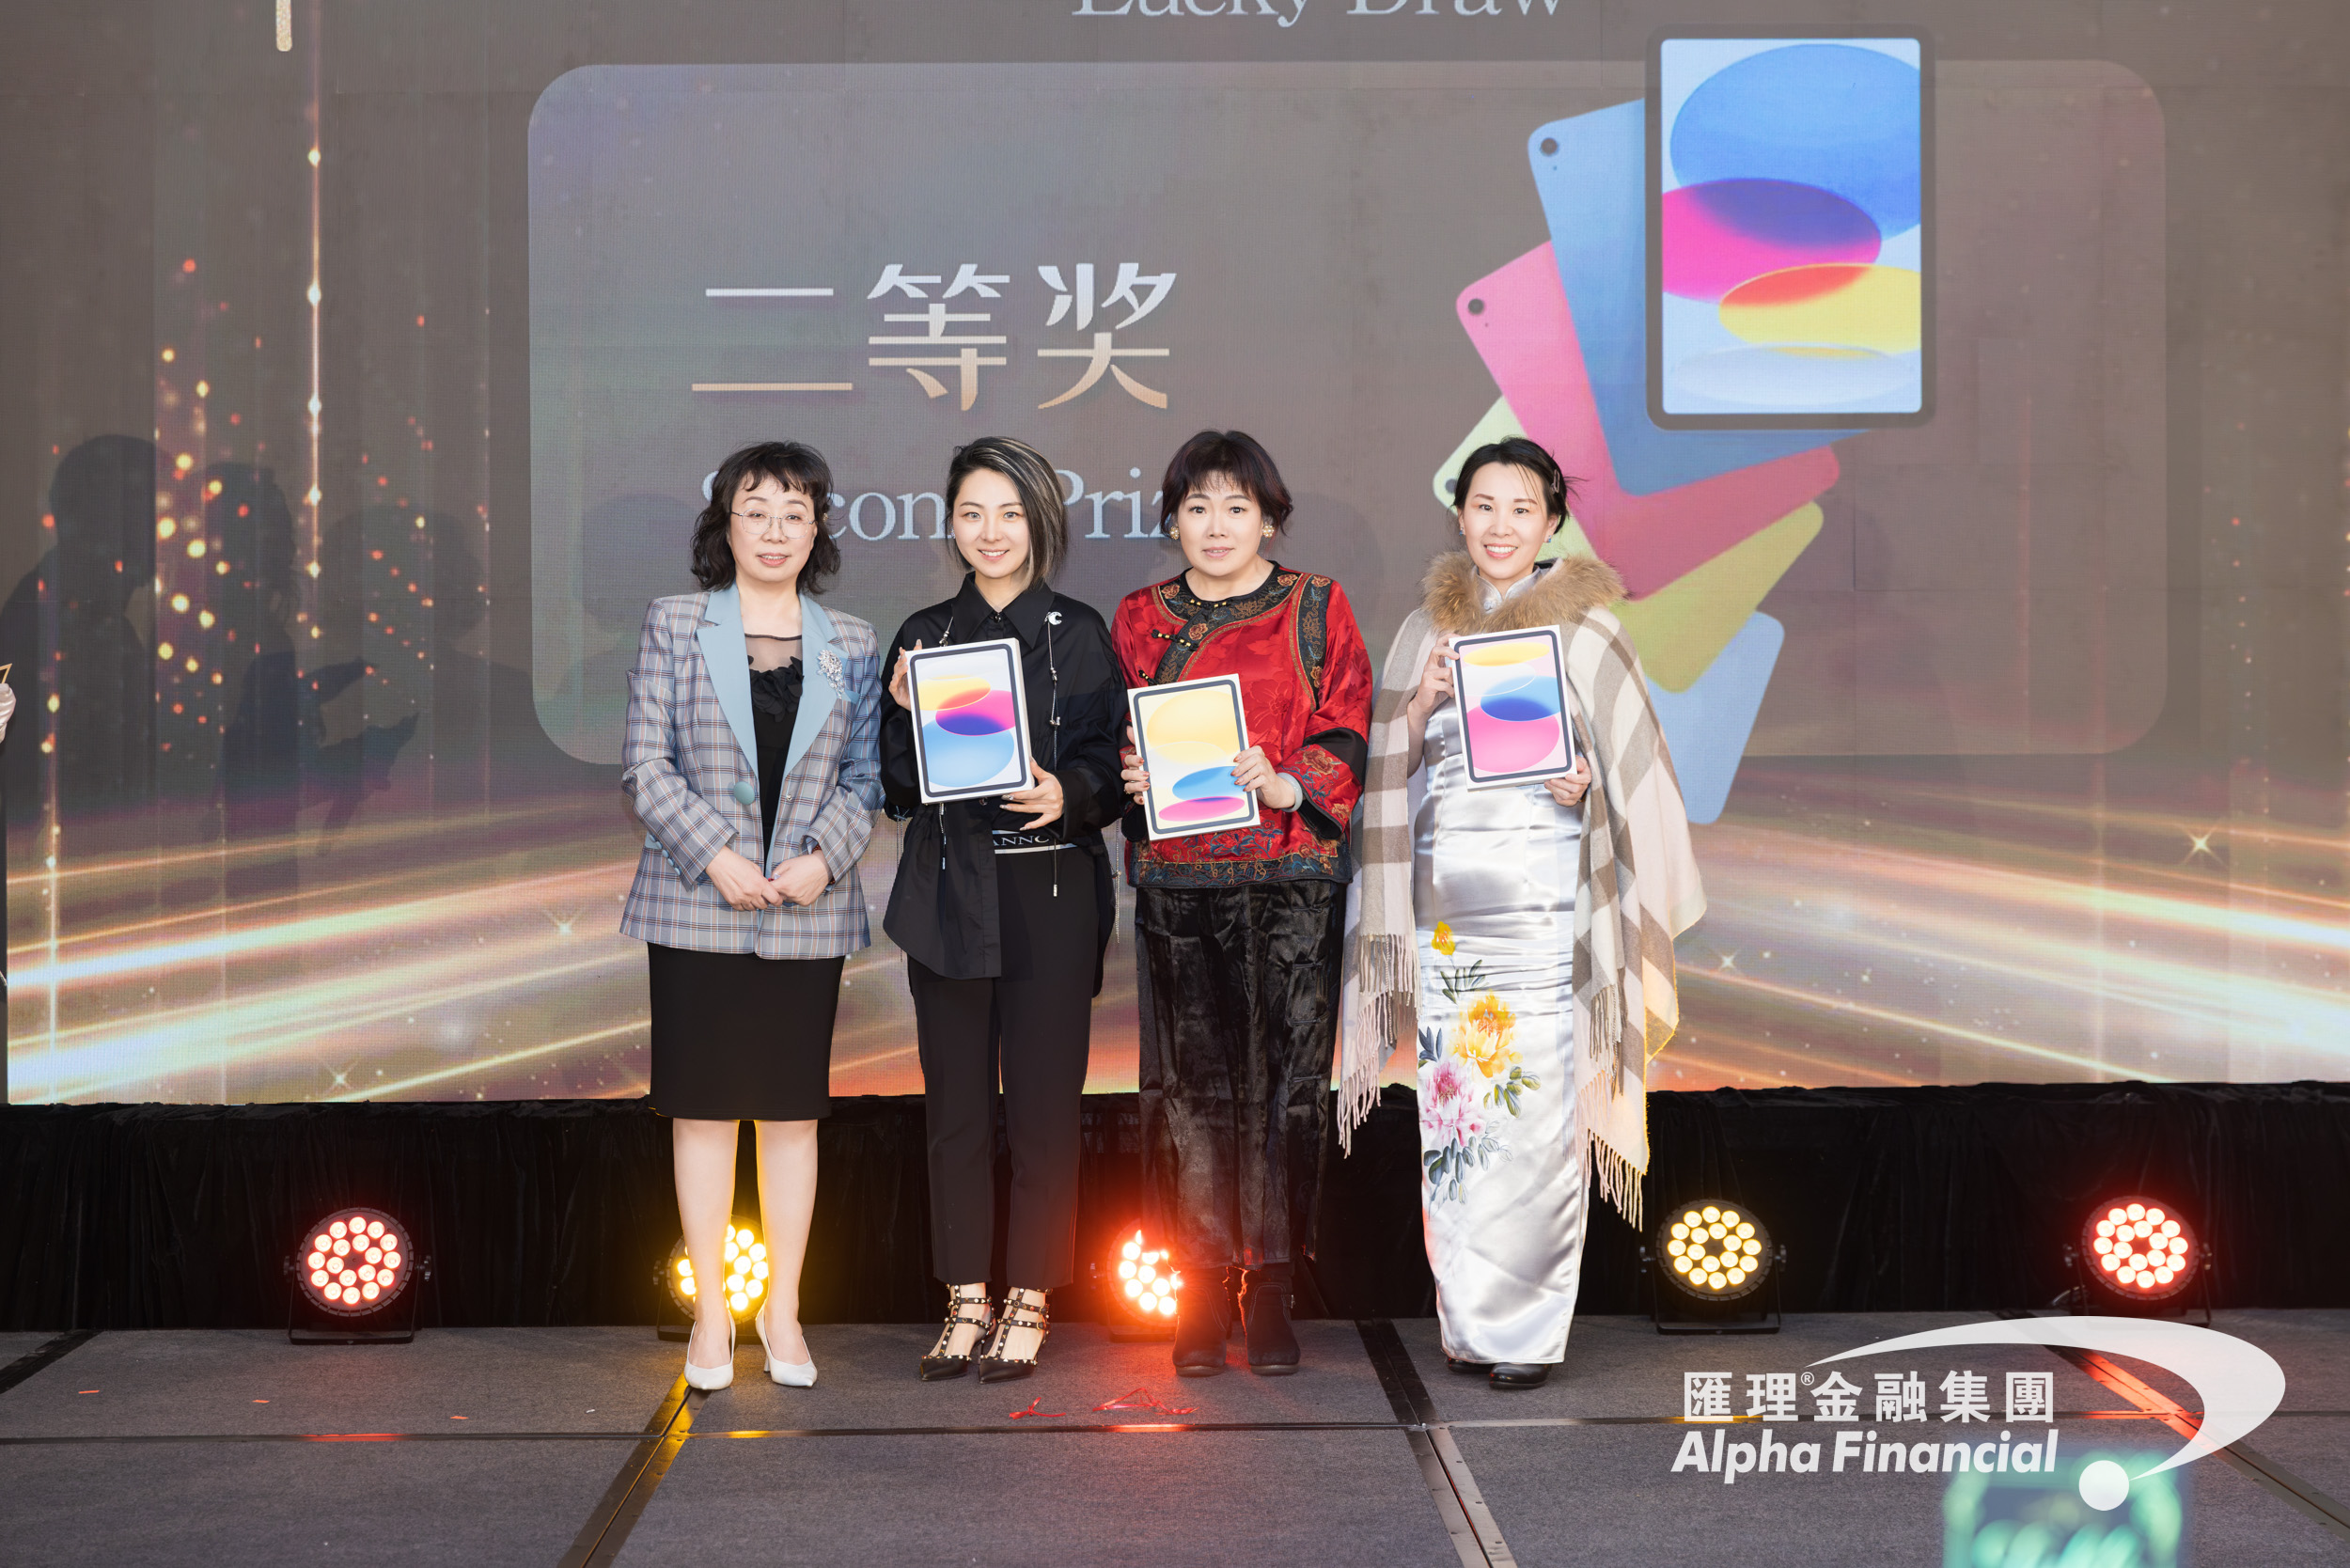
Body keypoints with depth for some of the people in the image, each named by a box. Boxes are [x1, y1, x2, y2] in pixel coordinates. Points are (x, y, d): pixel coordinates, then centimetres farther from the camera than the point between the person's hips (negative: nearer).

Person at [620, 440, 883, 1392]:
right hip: (697, 906, -1)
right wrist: (715, 855, -14)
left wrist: (824, 857, -11)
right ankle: (710, 1313, 12)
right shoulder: (675, 626, 3)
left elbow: (866, 775, 7)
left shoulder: (850, 644, 9)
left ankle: (783, 1310, 17)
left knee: (792, 1108, 7)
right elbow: (646, 764, -2)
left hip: (809, 910, 2)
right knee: (703, 1107, 2)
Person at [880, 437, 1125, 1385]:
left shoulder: (1079, 636, 3)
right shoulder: (925, 636, 10)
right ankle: (965, 1305, 14)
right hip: (949, 895, 3)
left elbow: (1113, 771, 1)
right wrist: (906, 713, -7)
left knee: (1042, 1104, -2)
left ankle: (1028, 1305, 9)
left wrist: (1068, 793, -19)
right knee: (955, 1104, 4)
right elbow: (898, 789, 10)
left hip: (1050, 895, -2)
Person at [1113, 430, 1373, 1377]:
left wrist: (1290, 785, -14)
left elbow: (1345, 732, 4)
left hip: (1292, 879, -1)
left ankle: (1271, 1292, 5)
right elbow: (1111, 742, 15)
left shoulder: (1317, 610, 9)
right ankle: (1201, 1298, 7)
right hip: (1177, 880, 1)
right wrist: (1130, 777, -6)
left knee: (1284, 1079, -3)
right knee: (1189, 1083, 0)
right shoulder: (1139, 620, 14)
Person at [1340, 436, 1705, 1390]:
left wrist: (1585, 785, -17)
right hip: (1447, 900, 3)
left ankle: (1529, 1330, 3)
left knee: (1538, 1108, -6)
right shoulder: (1428, 627, 12)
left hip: (1544, 905, -3)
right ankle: (1467, 1324, 14)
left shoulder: (1584, 625, 2)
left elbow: (1633, 765, 3)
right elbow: (1392, 767, 13)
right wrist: (1418, 705, -6)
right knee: (1453, 1106, 4)